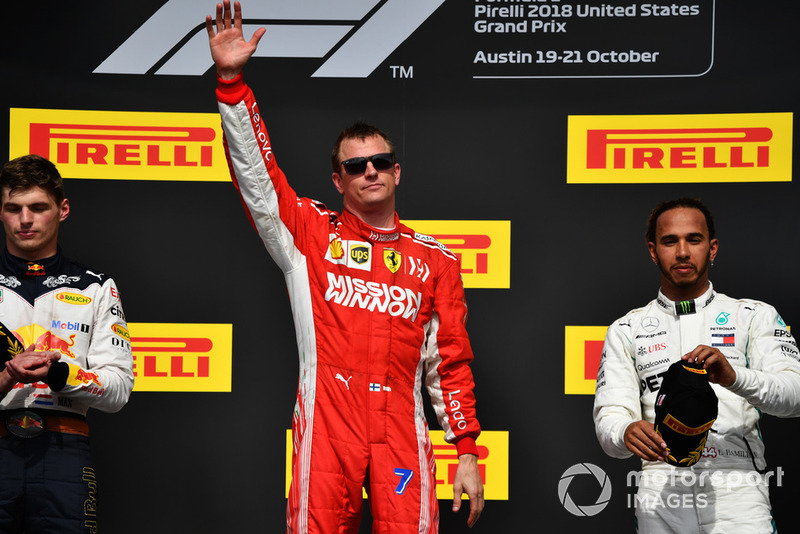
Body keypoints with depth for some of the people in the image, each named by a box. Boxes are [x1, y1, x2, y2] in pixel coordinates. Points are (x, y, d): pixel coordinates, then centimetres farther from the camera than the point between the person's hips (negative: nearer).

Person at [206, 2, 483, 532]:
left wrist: (467, 452, 7)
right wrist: (232, 80, -8)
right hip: (327, 426, -1)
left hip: (402, 430, 1)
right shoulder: (311, 234, 11)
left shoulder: (436, 259, 14)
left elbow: (451, 361, 13)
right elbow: (256, 172, 2)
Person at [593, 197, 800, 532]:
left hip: (737, 491, -1)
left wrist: (734, 377, -24)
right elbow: (609, 417, 4)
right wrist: (627, 433, -20)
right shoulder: (626, 331, 15)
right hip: (660, 495, 1)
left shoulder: (754, 316, 10)